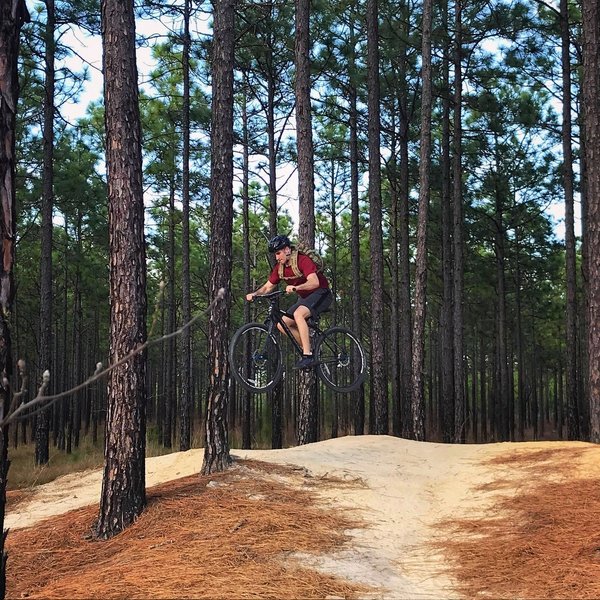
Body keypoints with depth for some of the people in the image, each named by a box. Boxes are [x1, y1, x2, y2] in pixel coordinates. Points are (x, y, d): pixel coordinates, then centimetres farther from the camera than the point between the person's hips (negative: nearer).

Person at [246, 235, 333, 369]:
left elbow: (314, 282, -35)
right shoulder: (280, 267, 1)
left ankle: (308, 356, -32)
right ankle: (308, 349, 5)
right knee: (282, 324, -5)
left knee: (298, 314, -33)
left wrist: (295, 287, -51)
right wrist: (254, 294, -15)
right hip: (304, 297, 9)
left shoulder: (303, 260, -22)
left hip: (321, 293, -9)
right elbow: (268, 286, 5)